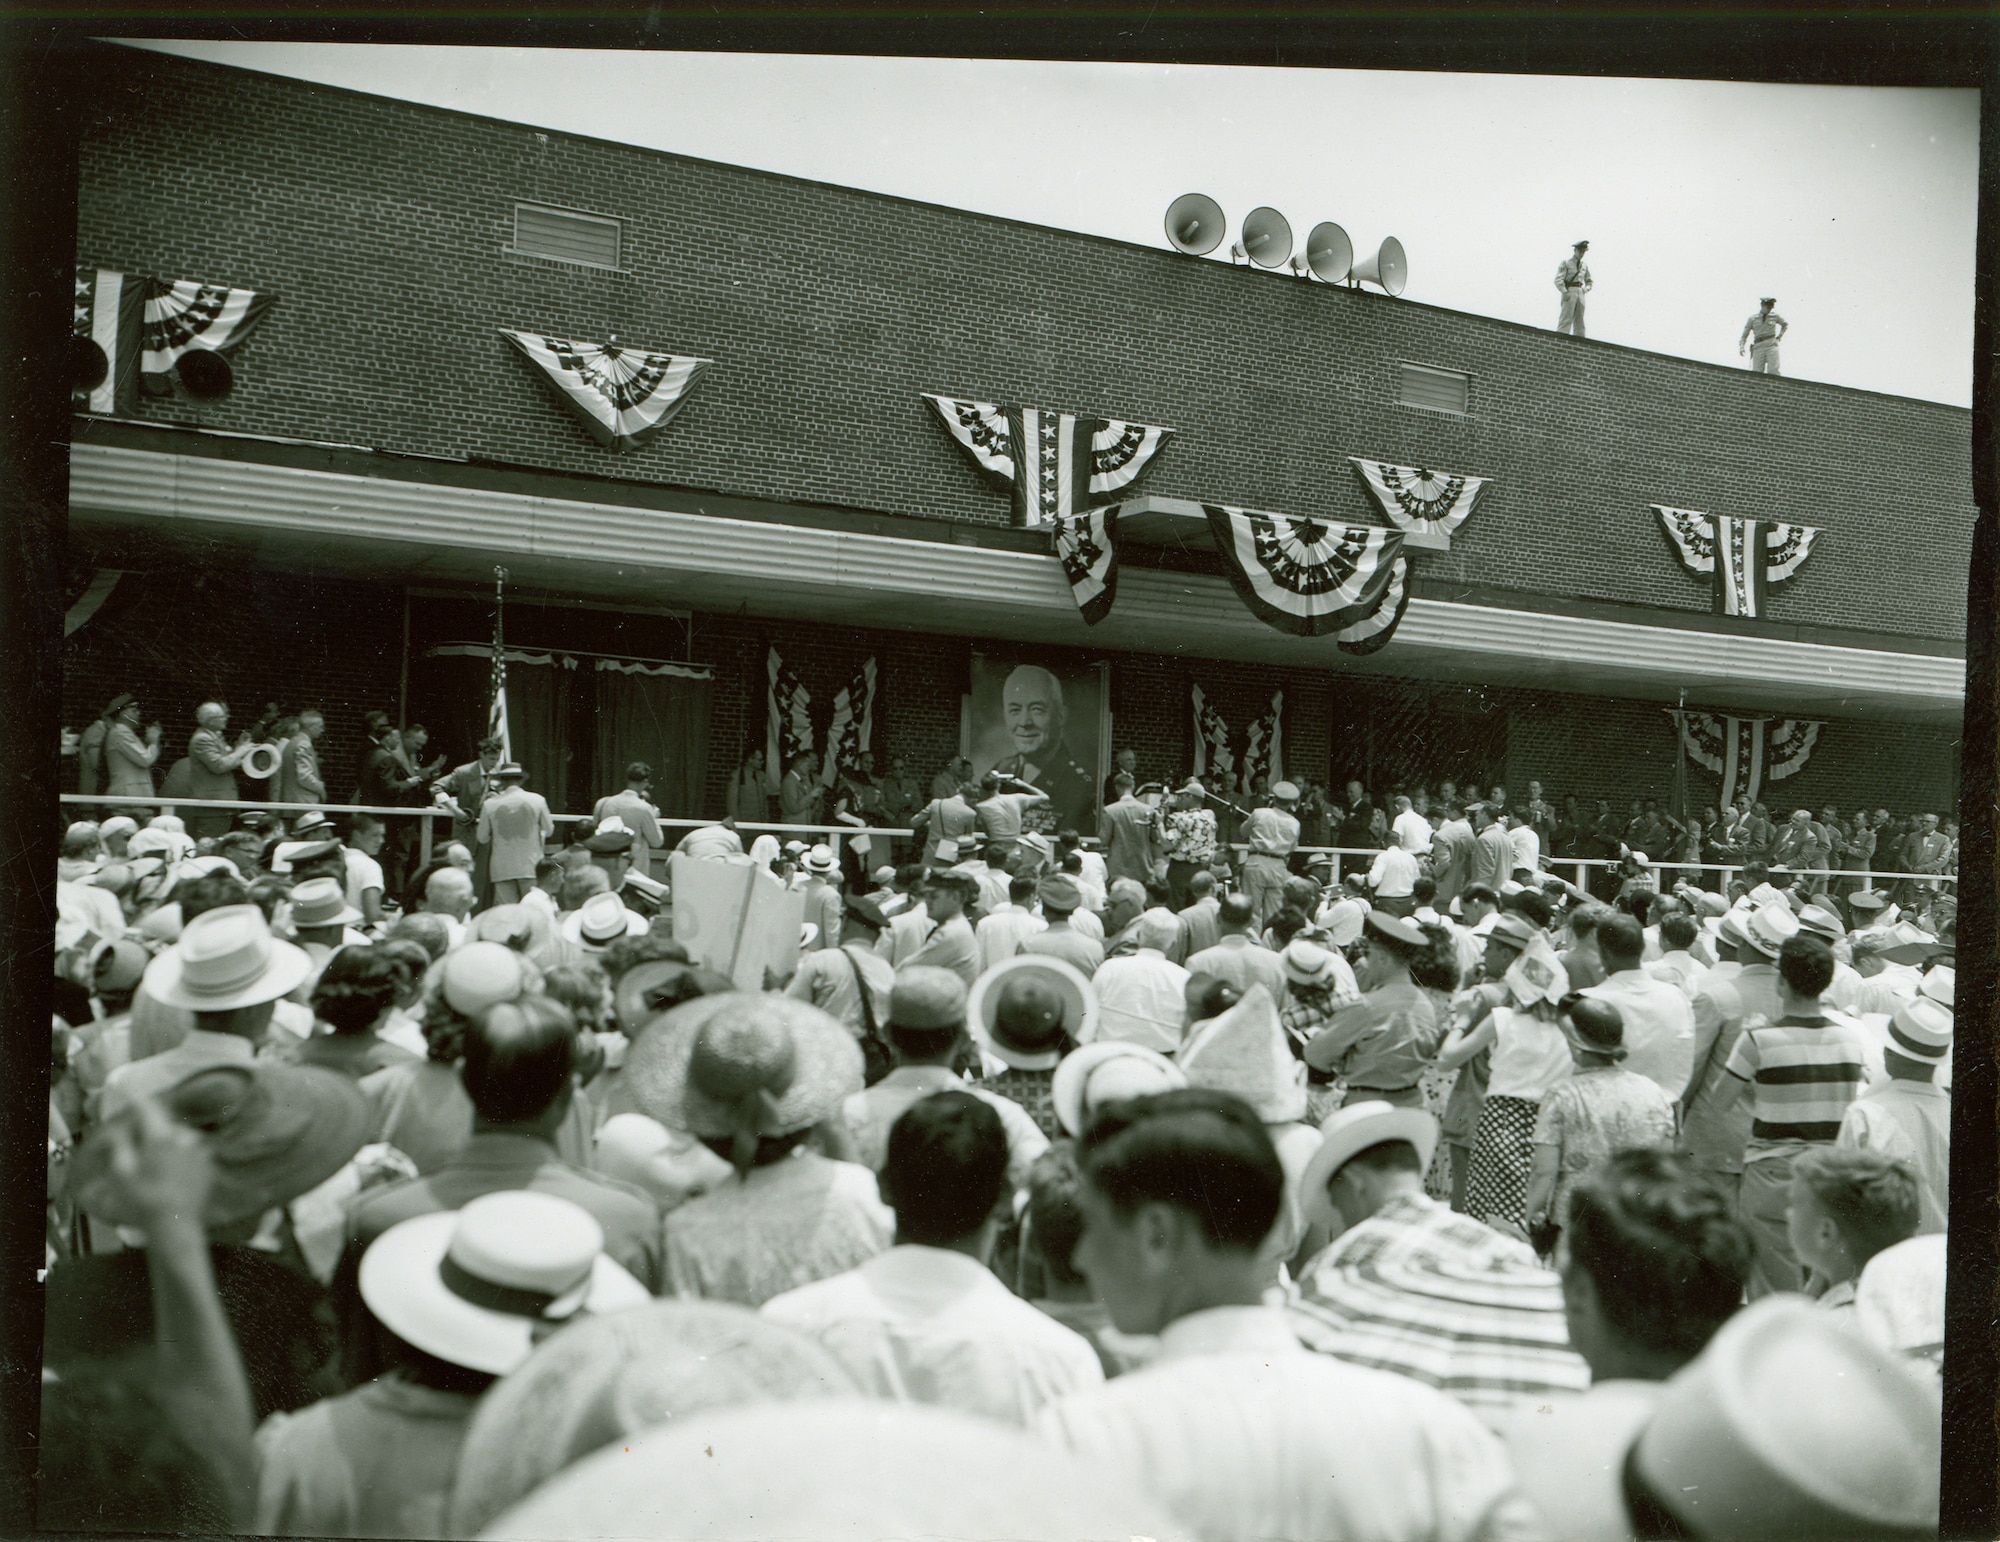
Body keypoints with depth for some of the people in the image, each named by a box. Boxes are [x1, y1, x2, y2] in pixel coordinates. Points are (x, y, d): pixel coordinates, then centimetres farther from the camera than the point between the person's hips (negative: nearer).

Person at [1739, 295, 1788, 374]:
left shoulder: (1775, 316, 12)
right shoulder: (1753, 319, 9)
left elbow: (1785, 324, 30)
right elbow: (1744, 335, 11)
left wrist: (1780, 335, 17)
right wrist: (1741, 347, -5)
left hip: (1772, 345, 0)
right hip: (1758, 347, 0)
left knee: (1773, 371, -16)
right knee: (1757, 373, -9)